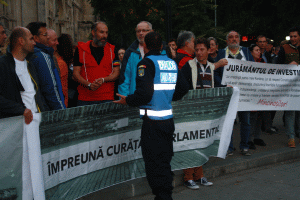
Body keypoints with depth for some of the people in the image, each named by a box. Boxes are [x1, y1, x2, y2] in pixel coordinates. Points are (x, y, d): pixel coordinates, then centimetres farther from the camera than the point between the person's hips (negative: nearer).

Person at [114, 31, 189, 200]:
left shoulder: (147, 63, -10)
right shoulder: (172, 63, 11)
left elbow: (145, 94, -20)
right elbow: (184, 87, 16)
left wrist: (127, 100, -4)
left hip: (153, 122, -7)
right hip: (168, 119, 8)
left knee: (154, 163, -1)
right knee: (165, 161, 17)